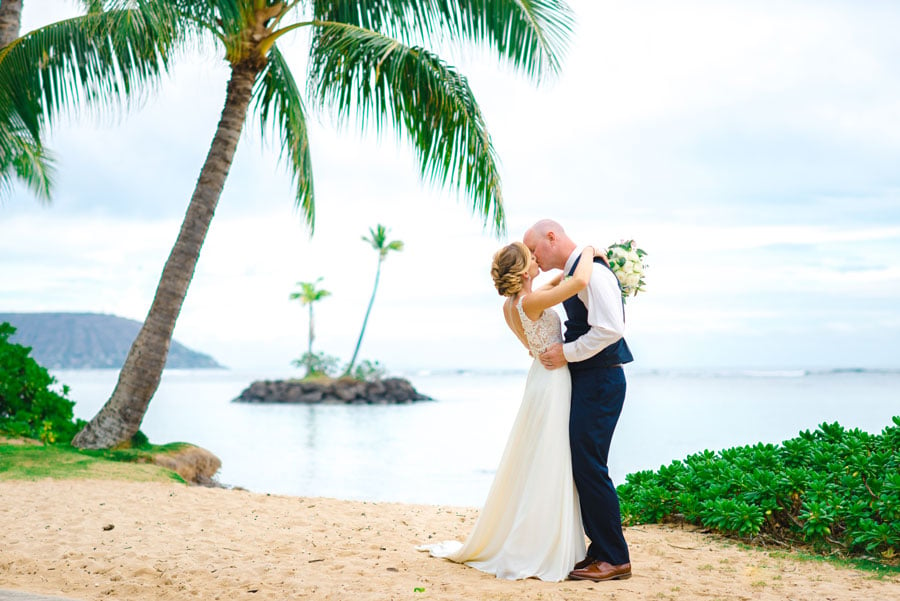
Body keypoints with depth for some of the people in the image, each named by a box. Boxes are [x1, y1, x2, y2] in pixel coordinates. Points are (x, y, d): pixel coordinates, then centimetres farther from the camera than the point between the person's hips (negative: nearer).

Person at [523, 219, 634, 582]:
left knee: (589, 466, -8)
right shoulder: (570, 276, 15)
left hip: (599, 381, -10)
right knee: (582, 466, 11)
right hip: (585, 380, 10)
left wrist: (567, 353, -16)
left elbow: (610, 330, -23)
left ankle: (614, 559, 0)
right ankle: (601, 551, 19)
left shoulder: (592, 272, -15)